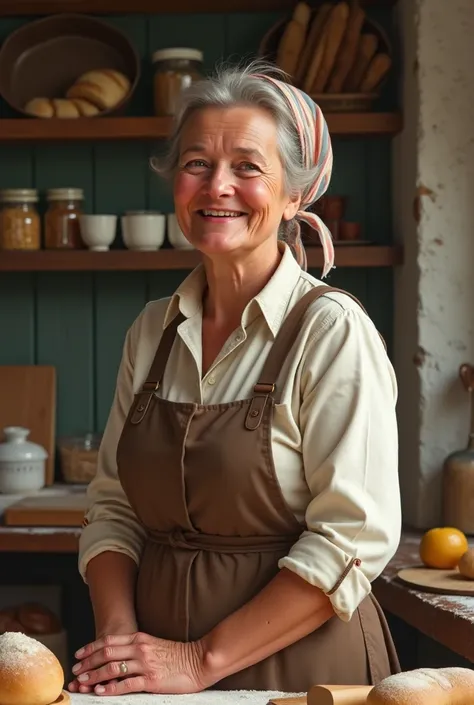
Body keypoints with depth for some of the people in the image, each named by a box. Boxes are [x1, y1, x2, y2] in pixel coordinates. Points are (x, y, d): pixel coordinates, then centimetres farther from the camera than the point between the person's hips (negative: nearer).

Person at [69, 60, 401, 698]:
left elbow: (353, 538, -18)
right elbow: (114, 508, 6)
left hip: (298, 667, -4)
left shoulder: (332, 329, -13)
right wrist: (118, 639, -10)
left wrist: (203, 659, -19)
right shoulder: (152, 333, 4)